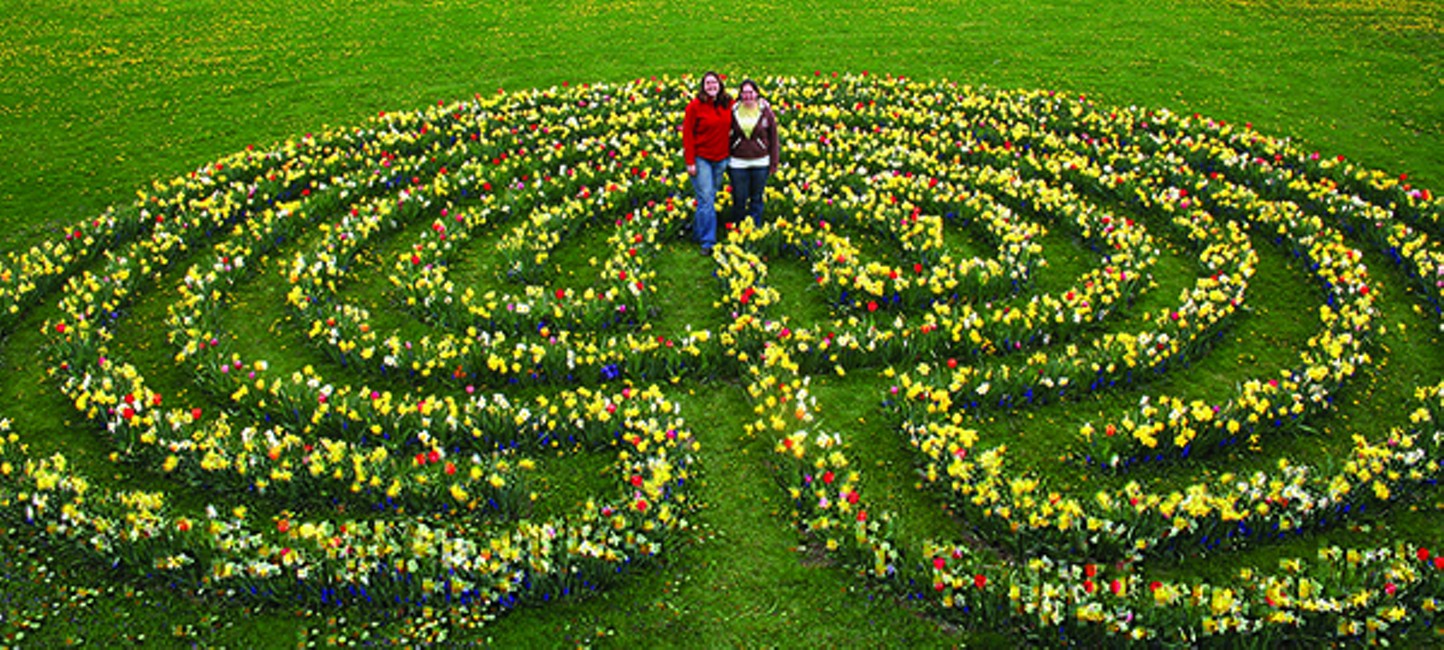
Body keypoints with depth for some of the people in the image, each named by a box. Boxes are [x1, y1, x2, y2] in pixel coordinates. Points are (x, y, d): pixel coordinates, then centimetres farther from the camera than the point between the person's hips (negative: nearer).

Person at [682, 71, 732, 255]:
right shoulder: (696, 106, -9)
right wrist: (690, 162, -12)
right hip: (701, 159, -5)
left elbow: (730, 128, 16)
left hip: (720, 159, 5)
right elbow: (687, 134, -8)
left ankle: (698, 232, 28)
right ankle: (707, 241, -2)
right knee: (706, 200, -8)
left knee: (711, 197, 12)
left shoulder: (728, 104, 3)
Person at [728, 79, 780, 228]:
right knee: (739, 199, 6)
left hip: (760, 164, 0)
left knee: (757, 199, 10)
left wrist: (774, 163, 1)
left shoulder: (765, 111, -2)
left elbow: (773, 138, 3)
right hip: (738, 163, 0)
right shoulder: (734, 111, -1)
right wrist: (726, 162, 6)